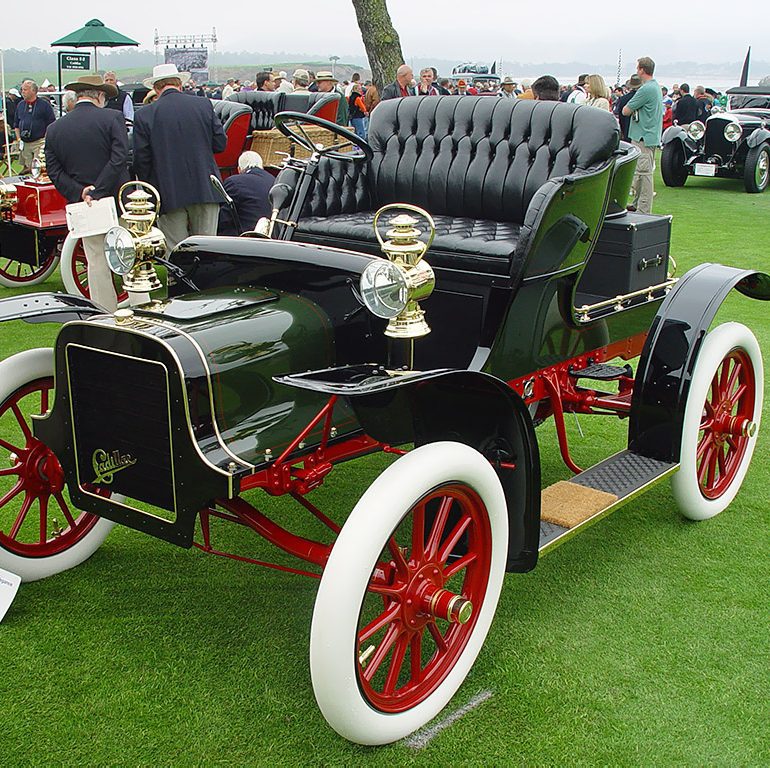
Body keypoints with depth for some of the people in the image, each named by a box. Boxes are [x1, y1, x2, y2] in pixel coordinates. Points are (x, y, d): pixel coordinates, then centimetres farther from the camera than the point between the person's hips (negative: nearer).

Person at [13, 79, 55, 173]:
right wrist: (18, 138, 7)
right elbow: (16, 124, 20)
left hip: (39, 142, -5)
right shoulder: (20, 105, 14)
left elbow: (51, 124, -3)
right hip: (24, 143, 5)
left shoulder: (44, 104, -1)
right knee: (26, 167, 3)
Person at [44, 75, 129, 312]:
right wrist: (98, 192, -18)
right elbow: (119, 158, -17)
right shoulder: (112, 118, -7)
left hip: (84, 205, 3)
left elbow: (54, 171, -1)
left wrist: (79, 193, -9)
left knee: (97, 262, 11)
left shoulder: (54, 129, 4)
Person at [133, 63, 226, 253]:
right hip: (205, 189, 2)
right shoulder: (204, 105, 1)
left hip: (169, 194, -1)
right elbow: (220, 144, 5)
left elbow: (141, 159, -2)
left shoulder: (144, 115, -3)